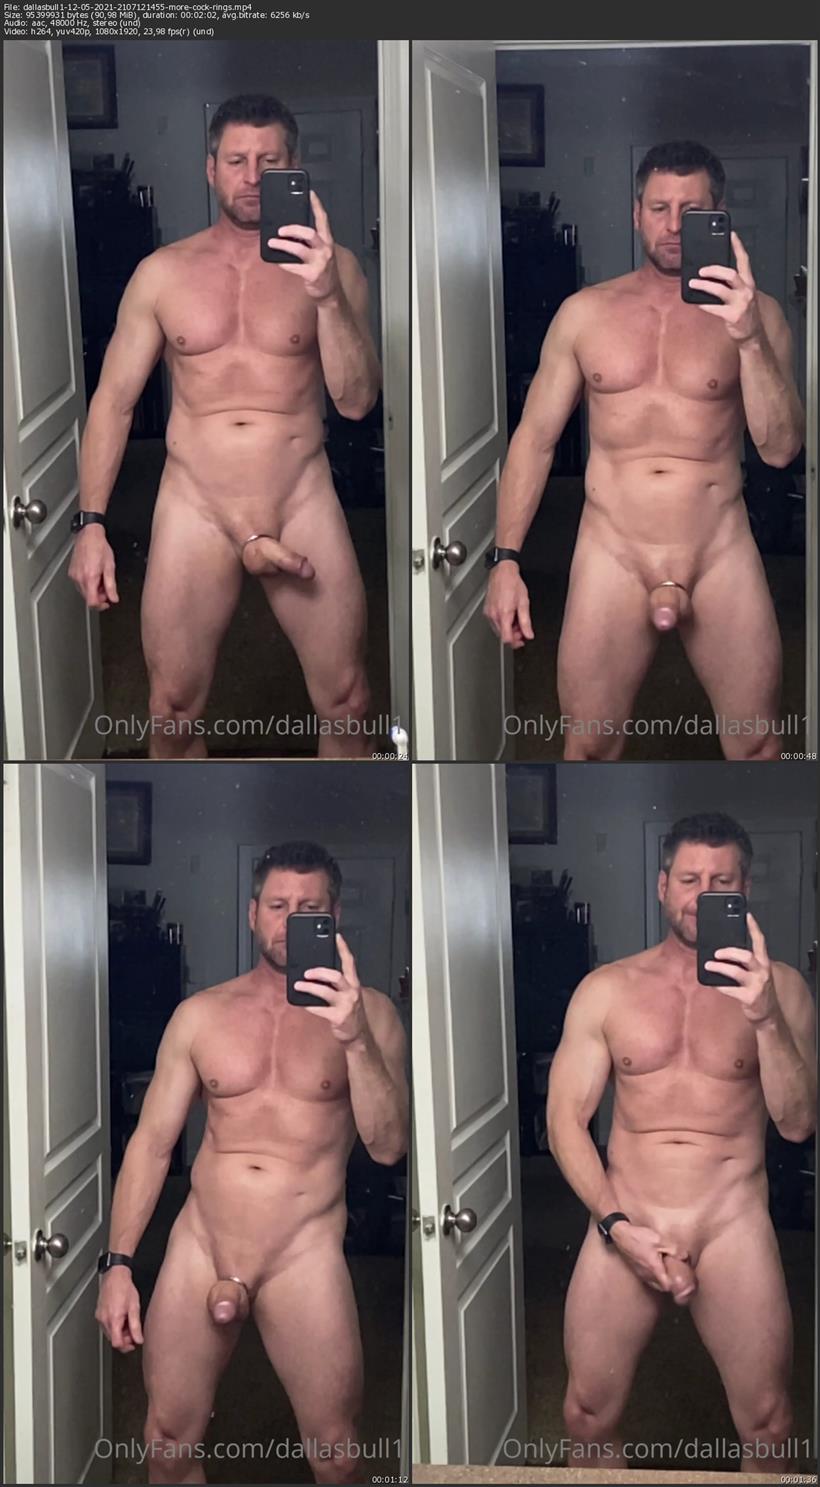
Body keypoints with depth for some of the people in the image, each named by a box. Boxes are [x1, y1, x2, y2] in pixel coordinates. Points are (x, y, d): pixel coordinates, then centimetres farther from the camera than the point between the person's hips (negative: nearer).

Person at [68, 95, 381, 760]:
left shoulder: (331, 265, -1)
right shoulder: (163, 272, 2)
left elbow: (357, 400, -9)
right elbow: (114, 399, 6)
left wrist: (327, 296, -24)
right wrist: (91, 523, 0)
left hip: (304, 503, 0)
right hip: (194, 508, 1)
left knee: (346, 705, 6)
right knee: (173, 712, 7)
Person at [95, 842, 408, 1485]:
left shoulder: (369, 1013, -2)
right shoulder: (201, 1015, 4)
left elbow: (388, 1146, -10)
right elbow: (152, 1142, 6)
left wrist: (354, 1038, -23)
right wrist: (118, 1264, 1)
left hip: (305, 1256, -2)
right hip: (199, 1246, 2)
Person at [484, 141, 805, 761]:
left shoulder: (755, 313, 1)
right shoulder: (585, 313, 4)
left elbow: (780, 448, -7)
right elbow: (534, 438, 7)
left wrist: (749, 338, -21)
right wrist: (505, 559, 0)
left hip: (721, 555, 0)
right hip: (612, 555, 0)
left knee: (757, 747, 6)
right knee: (589, 748, 5)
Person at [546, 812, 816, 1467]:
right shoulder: (606, 989, 2)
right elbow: (565, 1119, 1)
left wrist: (766, 1017, -22)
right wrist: (618, 1226, -10)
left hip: (733, 1223, -1)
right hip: (624, 1222, 1)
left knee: (767, 1425, -1)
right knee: (589, 1417, 3)